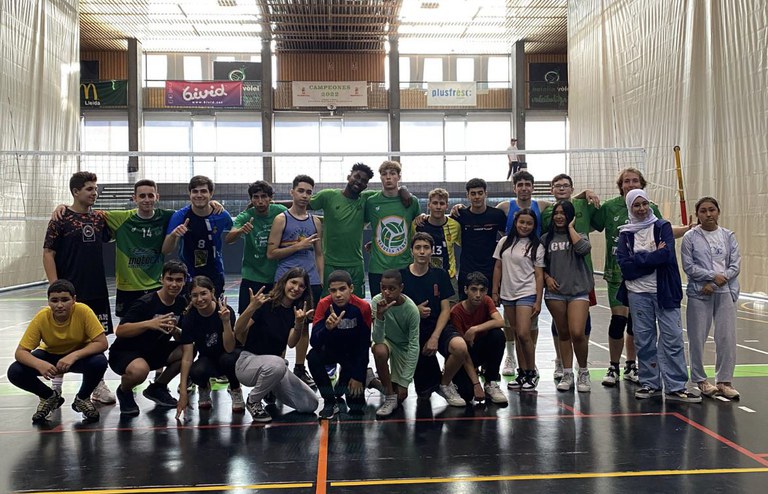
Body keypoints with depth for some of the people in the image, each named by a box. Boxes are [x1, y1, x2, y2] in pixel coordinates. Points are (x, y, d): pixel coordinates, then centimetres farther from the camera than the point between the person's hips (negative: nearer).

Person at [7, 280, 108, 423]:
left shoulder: (83, 311, -29)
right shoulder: (41, 318, -24)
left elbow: (102, 343, -29)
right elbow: (20, 352, -22)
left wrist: (74, 356, -42)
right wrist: (39, 364, -43)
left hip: (80, 355, -2)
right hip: (50, 356, 2)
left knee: (99, 362, -35)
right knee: (15, 372, -22)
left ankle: (82, 398, -2)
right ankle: (50, 397, 8)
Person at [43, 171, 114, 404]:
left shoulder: (99, 218, 8)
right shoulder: (61, 219, -5)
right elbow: (48, 253, -7)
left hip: (97, 291, 5)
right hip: (69, 291, -5)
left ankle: (98, 386, 19)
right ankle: (56, 388, 17)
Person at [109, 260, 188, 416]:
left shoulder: (182, 304, -1)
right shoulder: (146, 303, -21)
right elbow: (119, 331, -26)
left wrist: (175, 331, -22)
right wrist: (149, 324, -38)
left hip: (154, 351, 7)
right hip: (124, 352, -6)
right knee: (140, 370, -39)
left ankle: (157, 388, 7)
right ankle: (124, 391, -1)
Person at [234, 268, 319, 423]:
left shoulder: (297, 312, 1)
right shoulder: (266, 304, -13)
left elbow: (291, 343, -14)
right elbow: (238, 331, -21)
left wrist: (299, 323, -34)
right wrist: (251, 308, -36)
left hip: (274, 366, 5)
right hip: (248, 362, -5)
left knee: (310, 405, -7)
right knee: (276, 364, -40)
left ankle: (272, 389, 17)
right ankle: (253, 401, -11)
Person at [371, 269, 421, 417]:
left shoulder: (411, 309, -27)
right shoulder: (377, 302, -24)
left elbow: (414, 346, -23)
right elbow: (378, 339, -28)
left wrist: (404, 382, -24)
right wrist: (380, 315, -45)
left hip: (403, 346, 0)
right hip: (386, 340, 0)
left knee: (401, 393, -6)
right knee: (379, 351, -36)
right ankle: (390, 396, -17)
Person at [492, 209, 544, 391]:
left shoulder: (536, 246, -1)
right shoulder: (504, 242, 8)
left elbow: (539, 275, -2)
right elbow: (498, 268, 11)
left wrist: (538, 301, -7)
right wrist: (494, 292, 7)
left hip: (526, 294, -4)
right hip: (507, 294, 4)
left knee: (523, 334, -13)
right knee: (516, 335, 10)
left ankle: (532, 373, 2)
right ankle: (522, 373, 18)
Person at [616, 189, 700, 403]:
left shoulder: (663, 227, 4)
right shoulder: (625, 233, 7)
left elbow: (667, 254, -13)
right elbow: (624, 265, -7)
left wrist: (639, 258, -10)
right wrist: (655, 257, -10)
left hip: (664, 291, -1)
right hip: (637, 293, 1)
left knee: (672, 338, -3)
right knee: (644, 340, 7)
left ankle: (676, 387, 2)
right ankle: (649, 383, 18)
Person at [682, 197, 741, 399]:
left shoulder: (728, 236, 8)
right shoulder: (690, 237, 1)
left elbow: (735, 265, 2)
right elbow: (688, 266, -5)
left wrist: (715, 284, -9)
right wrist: (713, 276, -14)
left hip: (725, 292, 2)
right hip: (699, 294, -2)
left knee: (727, 338, -1)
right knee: (697, 339, 1)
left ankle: (724, 381, 11)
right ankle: (701, 380, 16)